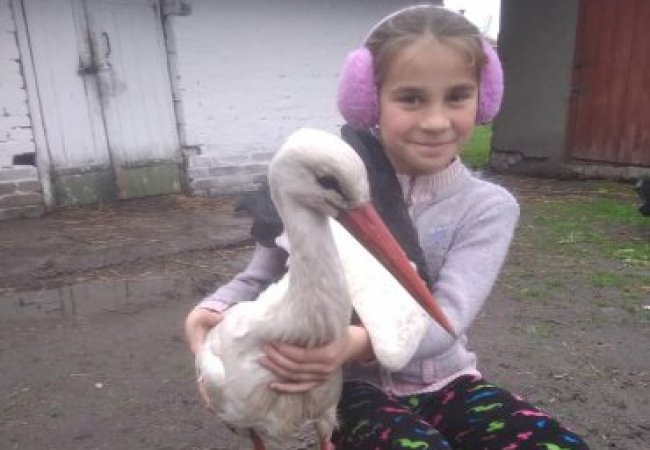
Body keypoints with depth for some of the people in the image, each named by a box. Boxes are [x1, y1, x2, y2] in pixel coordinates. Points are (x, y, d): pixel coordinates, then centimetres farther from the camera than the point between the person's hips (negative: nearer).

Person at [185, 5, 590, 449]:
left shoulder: (489, 207, -8)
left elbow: (445, 320, -22)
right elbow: (261, 276, -1)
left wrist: (359, 342, -40)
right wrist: (214, 309, -22)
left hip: (445, 382, 3)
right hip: (357, 388, -2)